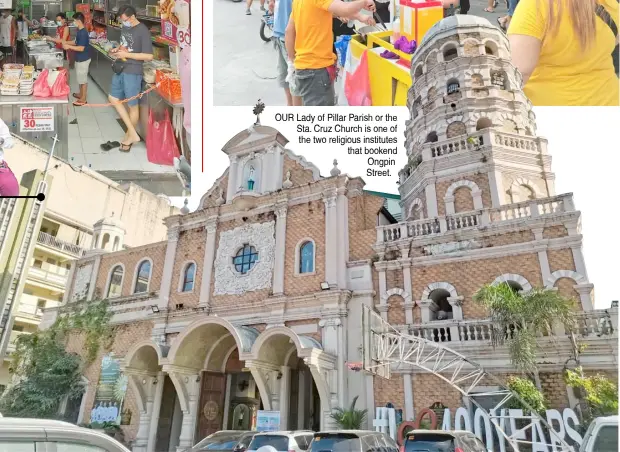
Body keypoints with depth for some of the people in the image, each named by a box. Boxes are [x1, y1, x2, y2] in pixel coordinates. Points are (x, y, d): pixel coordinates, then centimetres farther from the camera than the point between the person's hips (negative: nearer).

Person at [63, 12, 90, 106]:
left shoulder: (83, 33, -23)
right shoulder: (80, 31, 8)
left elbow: (81, 48, -25)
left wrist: (69, 47, -18)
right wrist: (67, 42, 8)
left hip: (83, 59, -10)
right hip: (80, 58, 10)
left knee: (83, 79, -1)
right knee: (80, 78, 21)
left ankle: (83, 99, 8)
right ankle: (81, 94, 35)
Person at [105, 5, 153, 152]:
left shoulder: (143, 31, -15)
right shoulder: (125, 28, 9)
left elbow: (149, 56, -19)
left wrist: (126, 54, -19)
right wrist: (117, 50, 3)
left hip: (132, 72, -9)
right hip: (120, 69, 9)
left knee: (132, 105, 3)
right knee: (113, 98, 12)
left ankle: (129, 136, 20)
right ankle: (133, 133, 17)